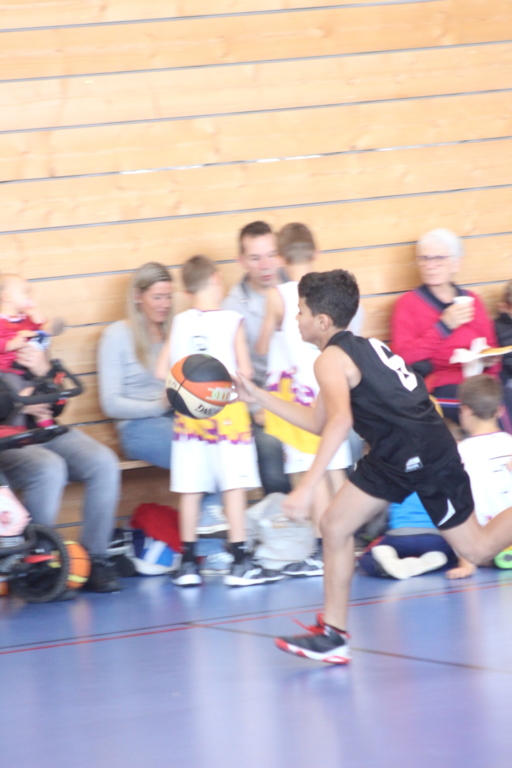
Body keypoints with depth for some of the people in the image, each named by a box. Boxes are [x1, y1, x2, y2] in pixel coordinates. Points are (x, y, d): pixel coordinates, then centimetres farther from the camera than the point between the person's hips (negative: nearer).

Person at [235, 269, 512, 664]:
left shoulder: (331, 360, -14)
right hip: (394, 457, 10)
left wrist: (307, 486, -39)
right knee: (335, 525, 5)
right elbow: (317, 422, 22)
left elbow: (339, 420, -34)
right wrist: (257, 395, 22)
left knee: (477, 549, 0)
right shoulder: (359, 347, 14)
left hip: (427, 457, -10)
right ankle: (334, 635, 6)